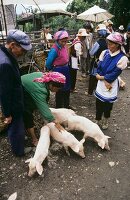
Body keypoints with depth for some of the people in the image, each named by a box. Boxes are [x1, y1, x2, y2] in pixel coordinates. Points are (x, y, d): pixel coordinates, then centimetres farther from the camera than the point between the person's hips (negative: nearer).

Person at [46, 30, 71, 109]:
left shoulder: (64, 46, 0)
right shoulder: (54, 49, -22)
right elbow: (48, 63, -18)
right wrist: (53, 69, -1)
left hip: (66, 70, 8)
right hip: (59, 71, -8)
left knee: (67, 89, 19)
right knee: (60, 90, 6)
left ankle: (66, 106, 38)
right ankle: (59, 108, 26)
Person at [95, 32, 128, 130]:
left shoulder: (122, 58, -15)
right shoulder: (104, 53, -3)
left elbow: (114, 75, -16)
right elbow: (99, 68, -5)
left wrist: (101, 77, -12)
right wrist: (105, 81, -15)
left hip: (112, 84, -3)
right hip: (101, 84, 3)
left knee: (108, 103, 13)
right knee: (99, 103, 10)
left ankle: (105, 120, 40)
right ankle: (99, 120, 33)